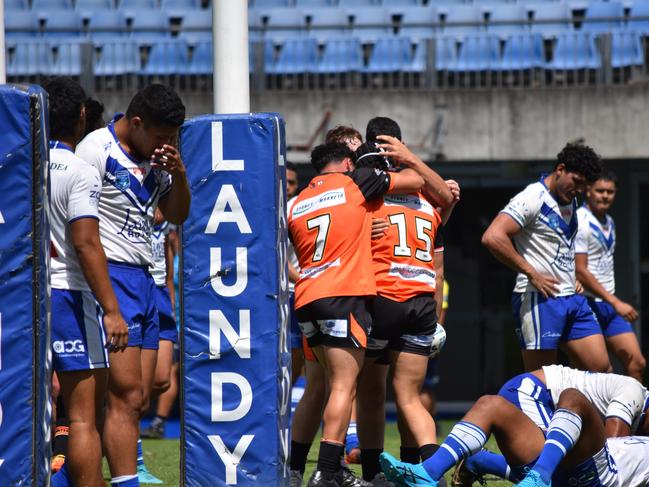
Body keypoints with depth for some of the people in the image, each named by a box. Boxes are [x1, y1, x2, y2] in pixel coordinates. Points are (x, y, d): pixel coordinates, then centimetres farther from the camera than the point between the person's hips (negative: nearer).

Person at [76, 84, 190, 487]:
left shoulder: (157, 157, 13)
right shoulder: (97, 149, -10)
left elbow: (177, 215, 20)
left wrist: (179, 175, -1)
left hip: (144, 278, 8)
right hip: (111, 275, -8)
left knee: (138, 401, 5)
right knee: (126, 396, -13)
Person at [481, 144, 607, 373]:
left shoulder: (571, 203, 16)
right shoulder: (533, 198, -12)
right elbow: (492, 237, -25)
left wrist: (575, 276, 14)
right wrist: (532, 274, -20)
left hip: (572, 299, 8)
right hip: (539, 299, -8)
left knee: (600, 367, 2)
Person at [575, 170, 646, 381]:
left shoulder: (609, 223, 15)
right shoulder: (580, 223, -13)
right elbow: (580, 271, -18)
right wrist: (615, 302, -19)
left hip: (610, 306, 8)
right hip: (588, 305, -8)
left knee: (636, 363, 2)